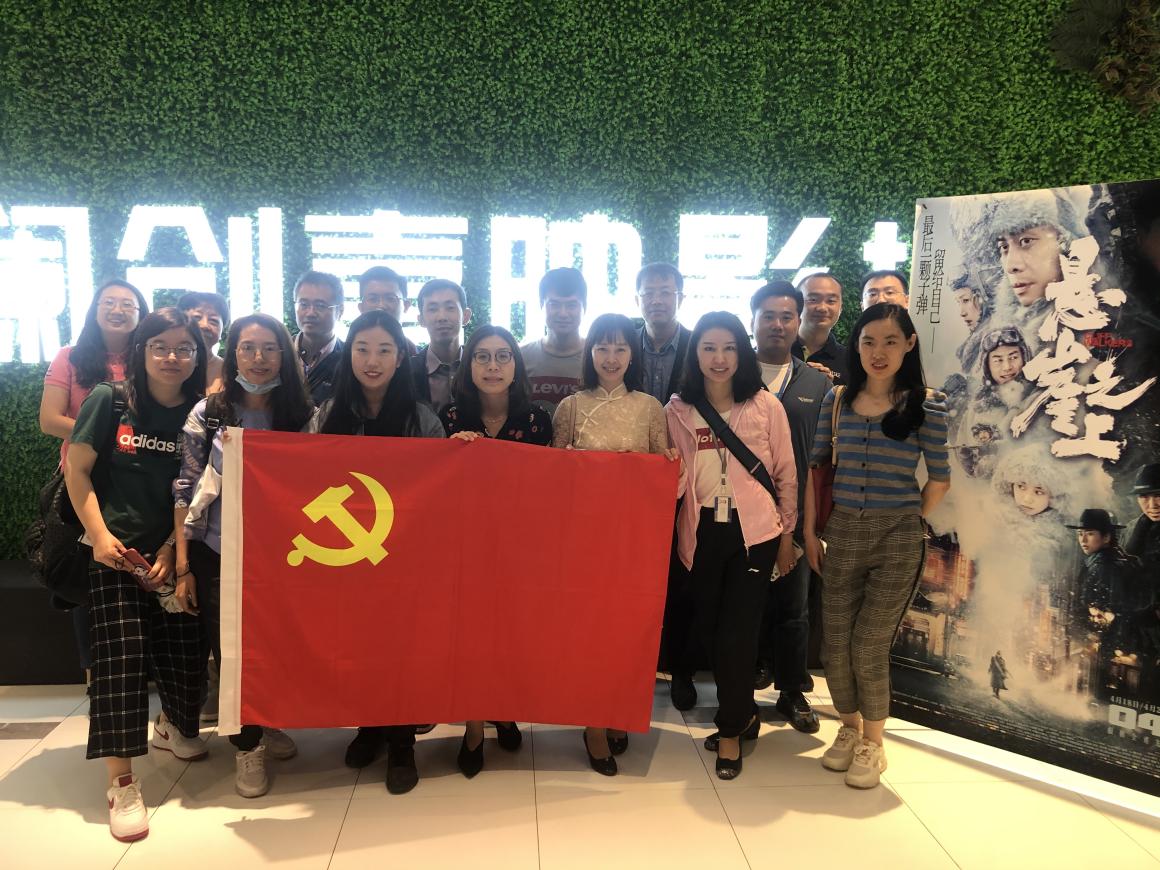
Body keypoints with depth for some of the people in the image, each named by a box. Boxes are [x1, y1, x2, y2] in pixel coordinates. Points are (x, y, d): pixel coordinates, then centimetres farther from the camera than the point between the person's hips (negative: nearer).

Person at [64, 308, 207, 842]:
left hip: (174, 552, 3)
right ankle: (121, 783, -1)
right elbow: (77, 471, -2)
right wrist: (99, 535, -10)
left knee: (182, 649, 5)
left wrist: (172, 549, -7)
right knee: (121, 653, -8)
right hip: (115, 549, -2)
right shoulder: (109, 401, -2)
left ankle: (172, 725, 37)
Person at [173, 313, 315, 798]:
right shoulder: (209, 413, -1)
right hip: (217, 556, -1)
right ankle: (248, 746, 25)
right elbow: (186, 488, -3)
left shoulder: (301, 415, 3)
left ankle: (260, 724, 38)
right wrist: (182, 564, -8)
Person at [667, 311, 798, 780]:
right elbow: (673, 478, 8)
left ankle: (730, 731, 18)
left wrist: (787, 536, 5)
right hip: (701, 533, 3)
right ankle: (742, 712, 36)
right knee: (710, 630, 12)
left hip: (754, 532, -2)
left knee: (735, 633, -3)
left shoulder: (766, 406, -3)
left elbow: (786, 476, 3)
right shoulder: (678, 410, 2)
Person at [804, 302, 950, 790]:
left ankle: (872, 744, 23)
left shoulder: (925, 406, -6)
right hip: (842, 533, 3)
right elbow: (814, 467, 7)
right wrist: (810, 532, 5)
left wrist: (908, 523, 4)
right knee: (835, 642, 9)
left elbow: (939, 479, 2)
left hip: (897, 539, -3)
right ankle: (849, 729, 33)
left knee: (869, 647, 0)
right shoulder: (837, 401, 3)